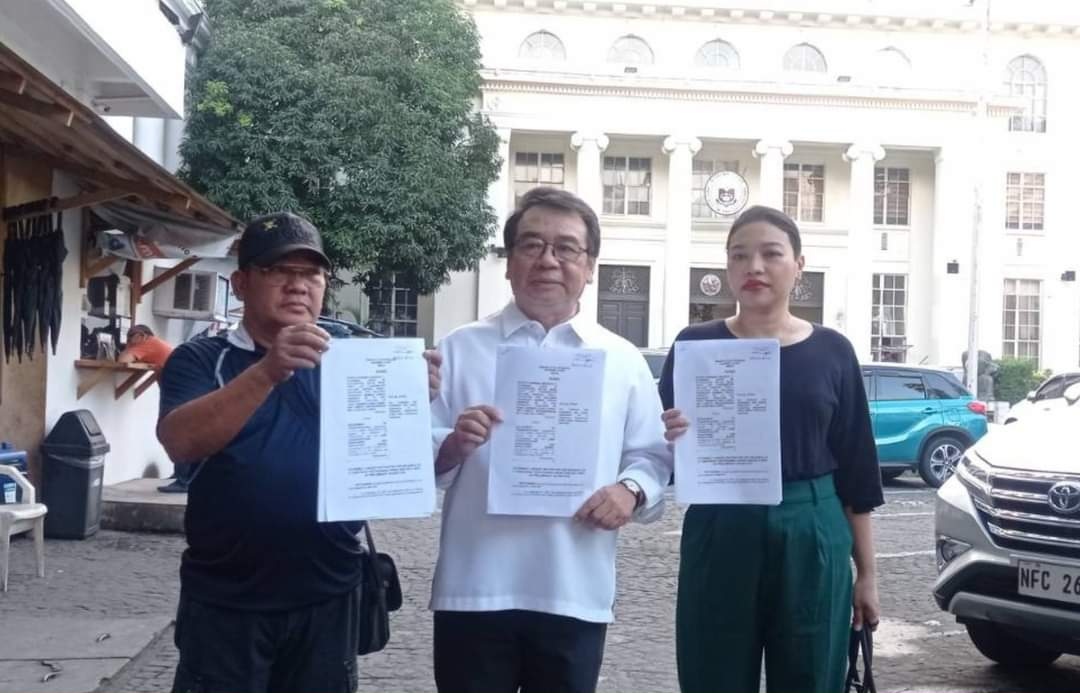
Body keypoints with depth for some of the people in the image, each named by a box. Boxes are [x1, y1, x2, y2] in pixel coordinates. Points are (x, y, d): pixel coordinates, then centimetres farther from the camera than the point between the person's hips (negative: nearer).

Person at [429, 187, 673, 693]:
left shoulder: (623, 360, 8)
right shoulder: (461, 349, 5)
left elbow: (652, 457, 10)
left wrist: (630, 490, -11)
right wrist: (454, 447, -17)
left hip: (575, 596, 1)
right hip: (474, 591, -1)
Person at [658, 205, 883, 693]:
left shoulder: (832, 351, 6)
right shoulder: (695, 345, 3)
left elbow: (855, 469, 8)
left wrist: (866, 571, 8)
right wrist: (673, 439, -19)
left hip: (812, 536, 1)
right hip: (719, 535, -1)